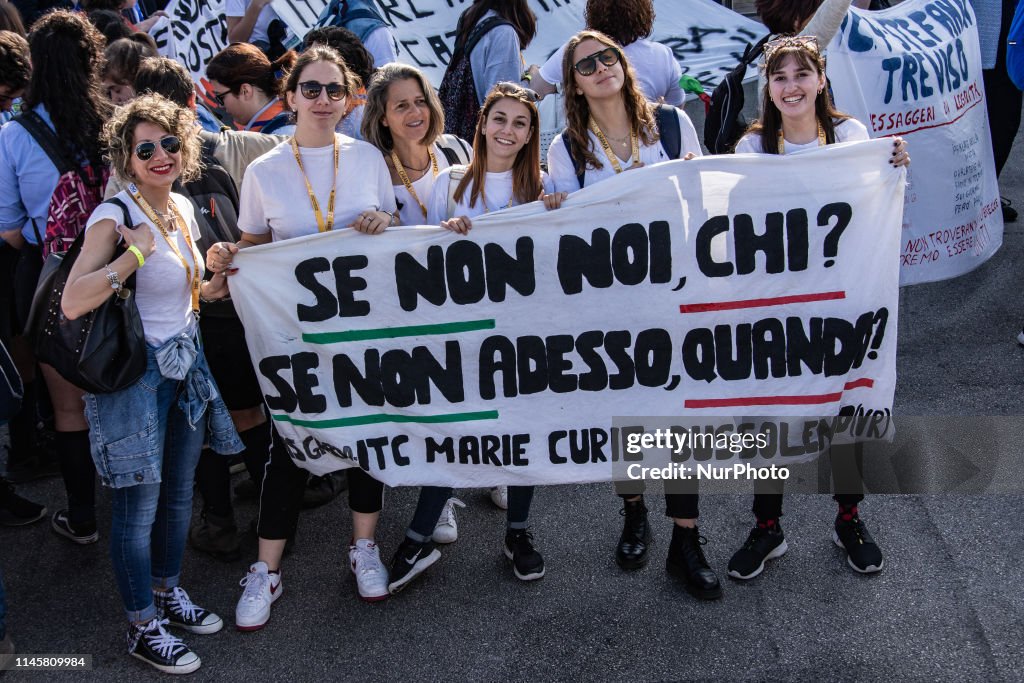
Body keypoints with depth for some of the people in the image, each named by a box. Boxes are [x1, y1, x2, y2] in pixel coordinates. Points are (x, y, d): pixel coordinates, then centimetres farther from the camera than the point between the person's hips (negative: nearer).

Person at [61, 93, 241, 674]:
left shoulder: (183, 206, 7)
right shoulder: (115, 216, -16)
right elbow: (73, 303, -27)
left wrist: (217, 288, 5)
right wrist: (135, 251, -29)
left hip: (186, 363, 8)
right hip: (136, 371, -7)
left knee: (179, 491, 18)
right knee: (139, 501, 2)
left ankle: (168, 593, 38)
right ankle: (143, 627, 18)